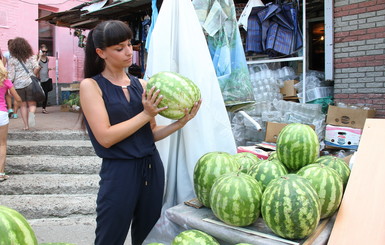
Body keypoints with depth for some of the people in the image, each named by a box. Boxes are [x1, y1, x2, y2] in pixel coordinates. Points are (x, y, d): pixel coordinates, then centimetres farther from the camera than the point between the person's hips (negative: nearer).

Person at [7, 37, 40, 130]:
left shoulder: (12, 60, 1)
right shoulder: (31, 57, 3)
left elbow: (11, 75, -3)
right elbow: (36, 67, -8)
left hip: (18, 85, 0)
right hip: (30, 83, 0)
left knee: (23, 105, 12)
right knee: (32, 104, 8)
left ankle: (26, 125, 11)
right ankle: (31, 113, -26)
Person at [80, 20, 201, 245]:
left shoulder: (141, 85, 7)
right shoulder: (91, 85, -5)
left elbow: (151, 133, 8)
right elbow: (105, 137, -15)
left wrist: (180, 122, -7)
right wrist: (146, 114, -15)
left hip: (153, 168, 5)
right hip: (119, 173, -4)